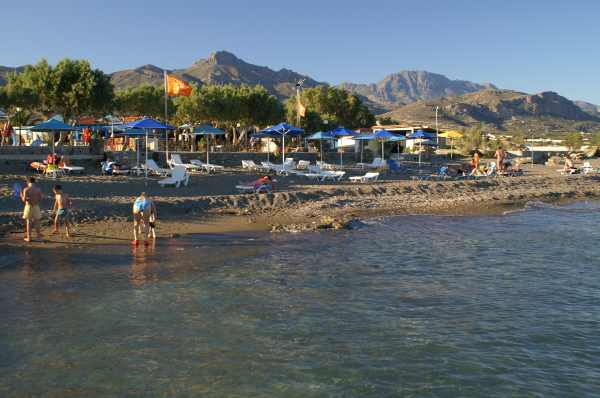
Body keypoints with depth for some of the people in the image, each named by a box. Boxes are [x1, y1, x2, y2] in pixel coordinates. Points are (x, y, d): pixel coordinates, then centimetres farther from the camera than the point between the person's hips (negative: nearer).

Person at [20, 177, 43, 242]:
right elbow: (40, 199, -3)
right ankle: (38, 234, 27)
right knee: (36, 221, 17)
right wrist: (42, 196, 18)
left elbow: (24, 200, -13)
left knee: (28, 222, 7)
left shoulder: (26, 189, -11)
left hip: (28, 207, -2)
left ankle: (28, 237, 10)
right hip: (36, 207, 2)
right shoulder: (38, 189, -4)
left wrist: (21, 195, 6)